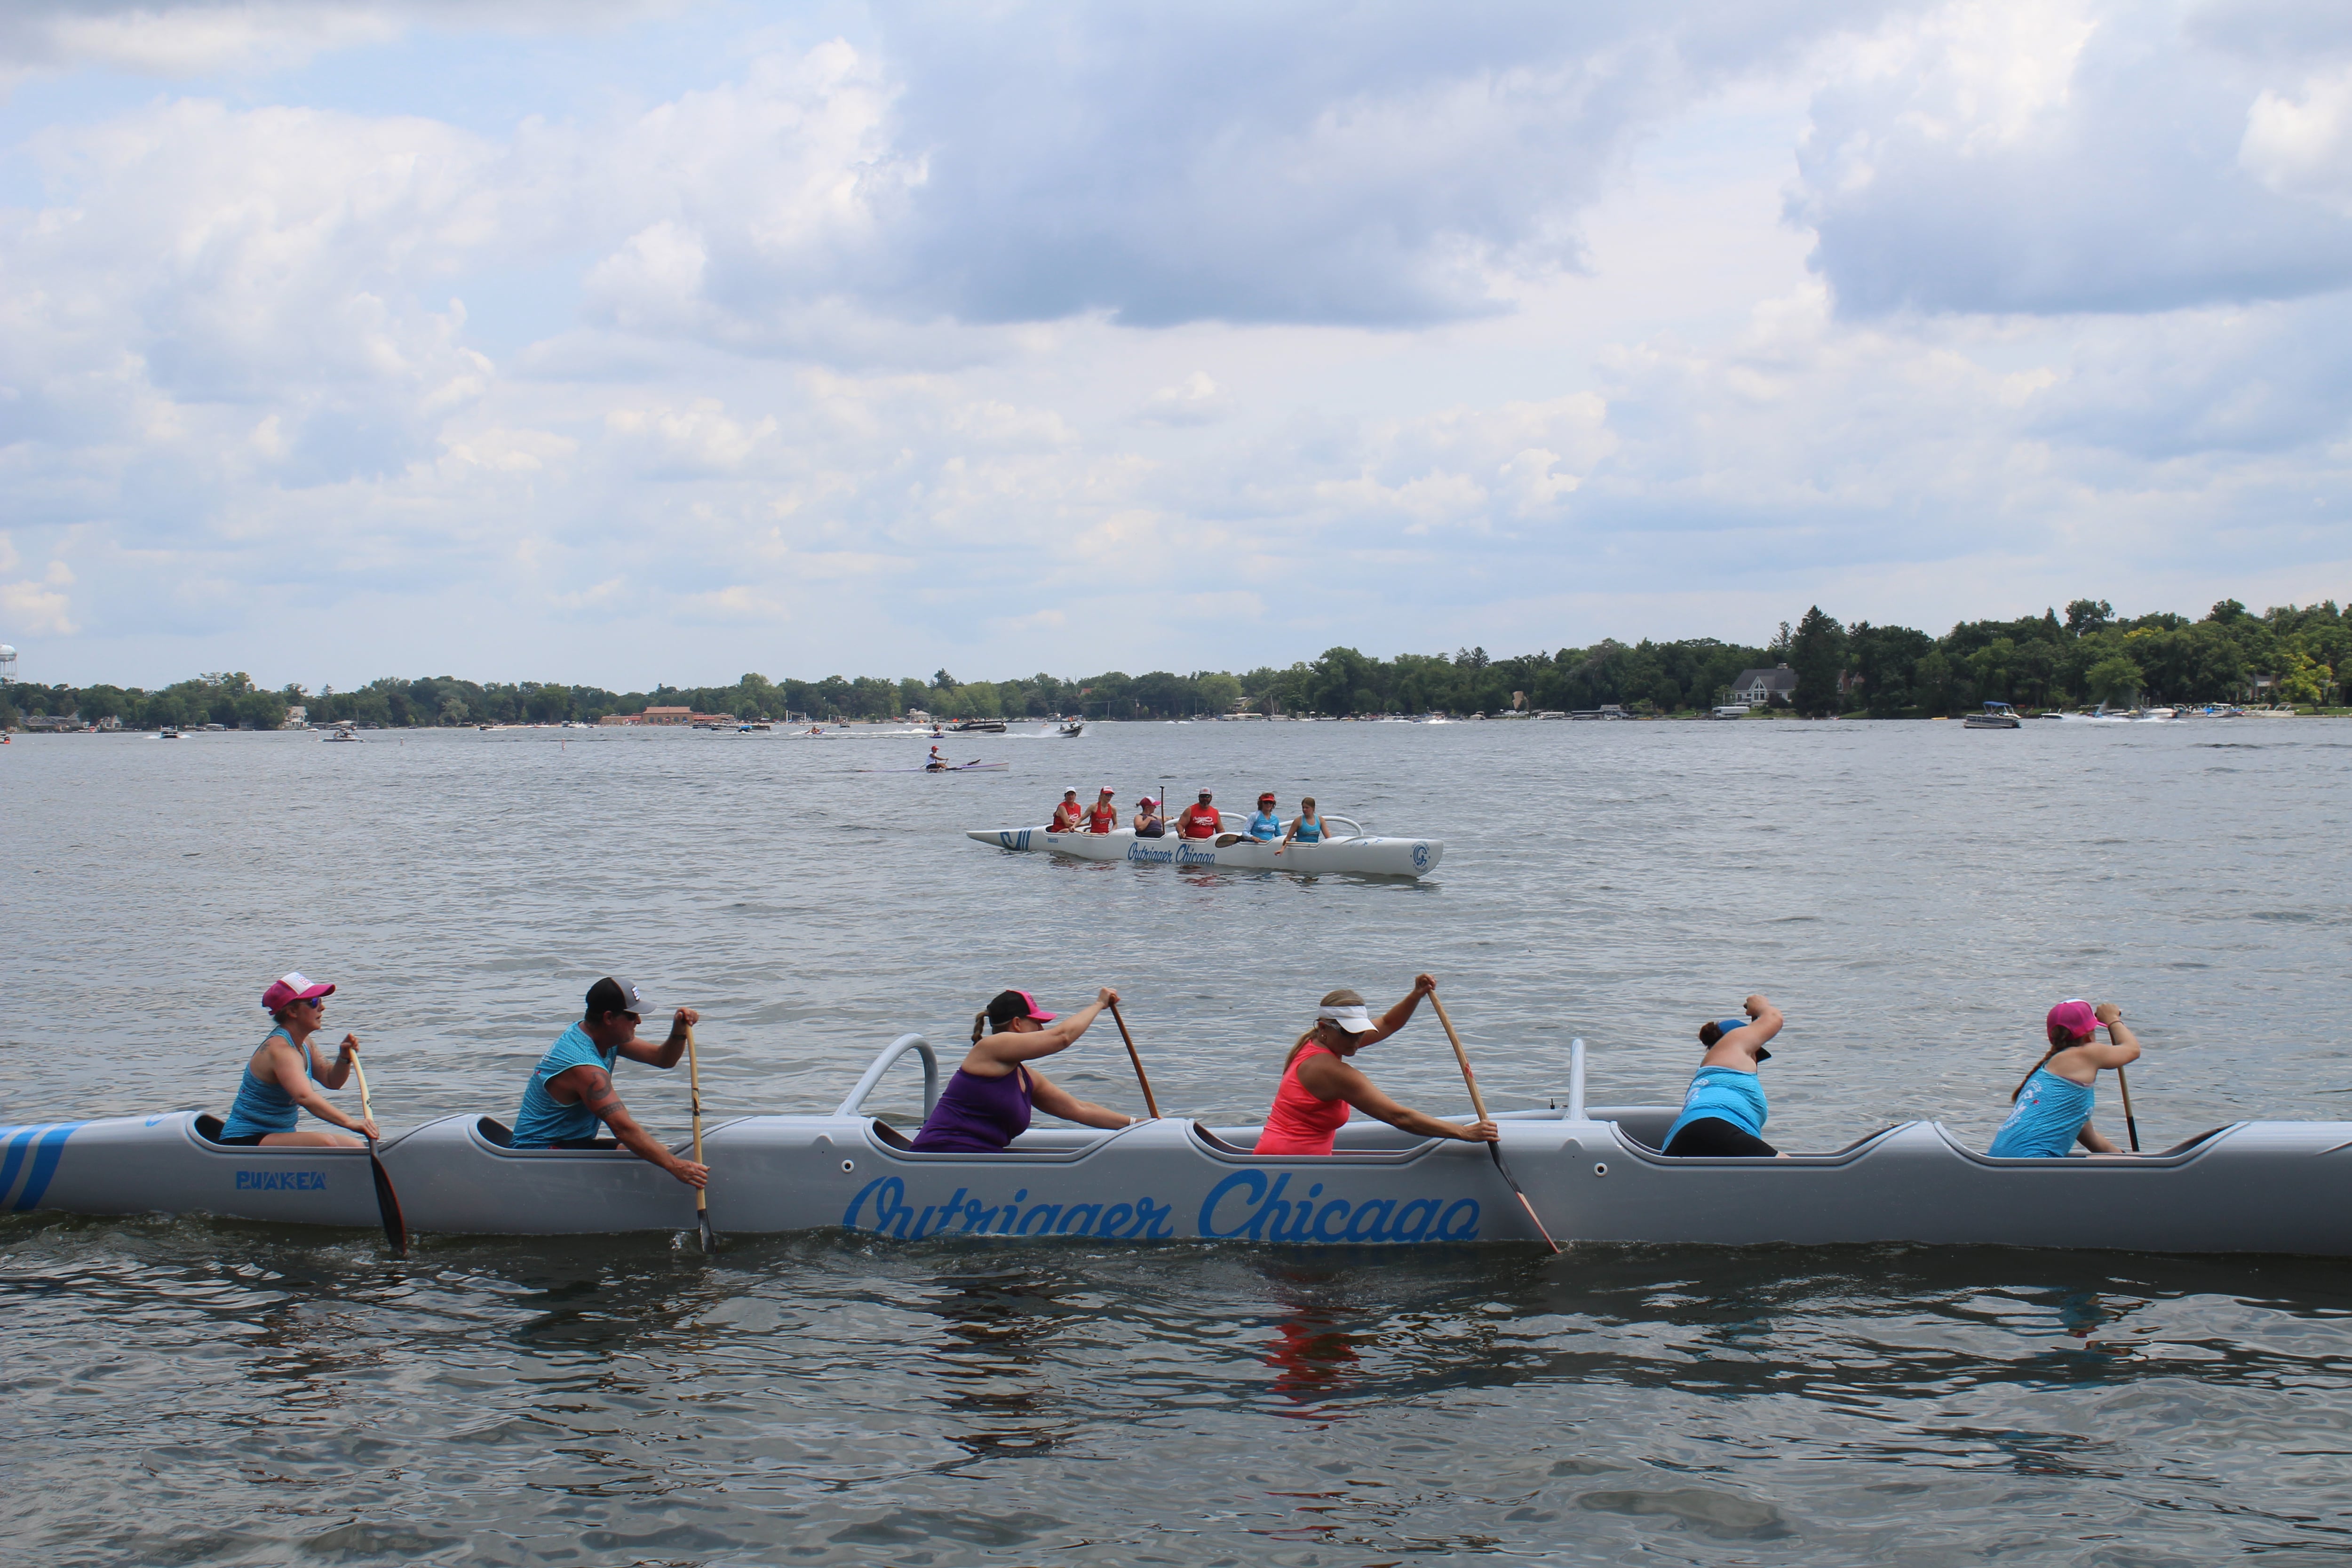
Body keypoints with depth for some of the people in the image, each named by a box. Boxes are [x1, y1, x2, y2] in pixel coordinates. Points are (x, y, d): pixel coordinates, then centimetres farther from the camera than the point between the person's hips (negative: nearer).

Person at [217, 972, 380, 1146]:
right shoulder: (279, 1049, -22)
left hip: (280, 1135, 10)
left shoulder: (304, 1045, 8)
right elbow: (304, 1096, -38)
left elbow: (331, 1081, 18)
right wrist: (350, 1122, -46)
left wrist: (344, 1058, -4)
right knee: (325, 1143, -32)